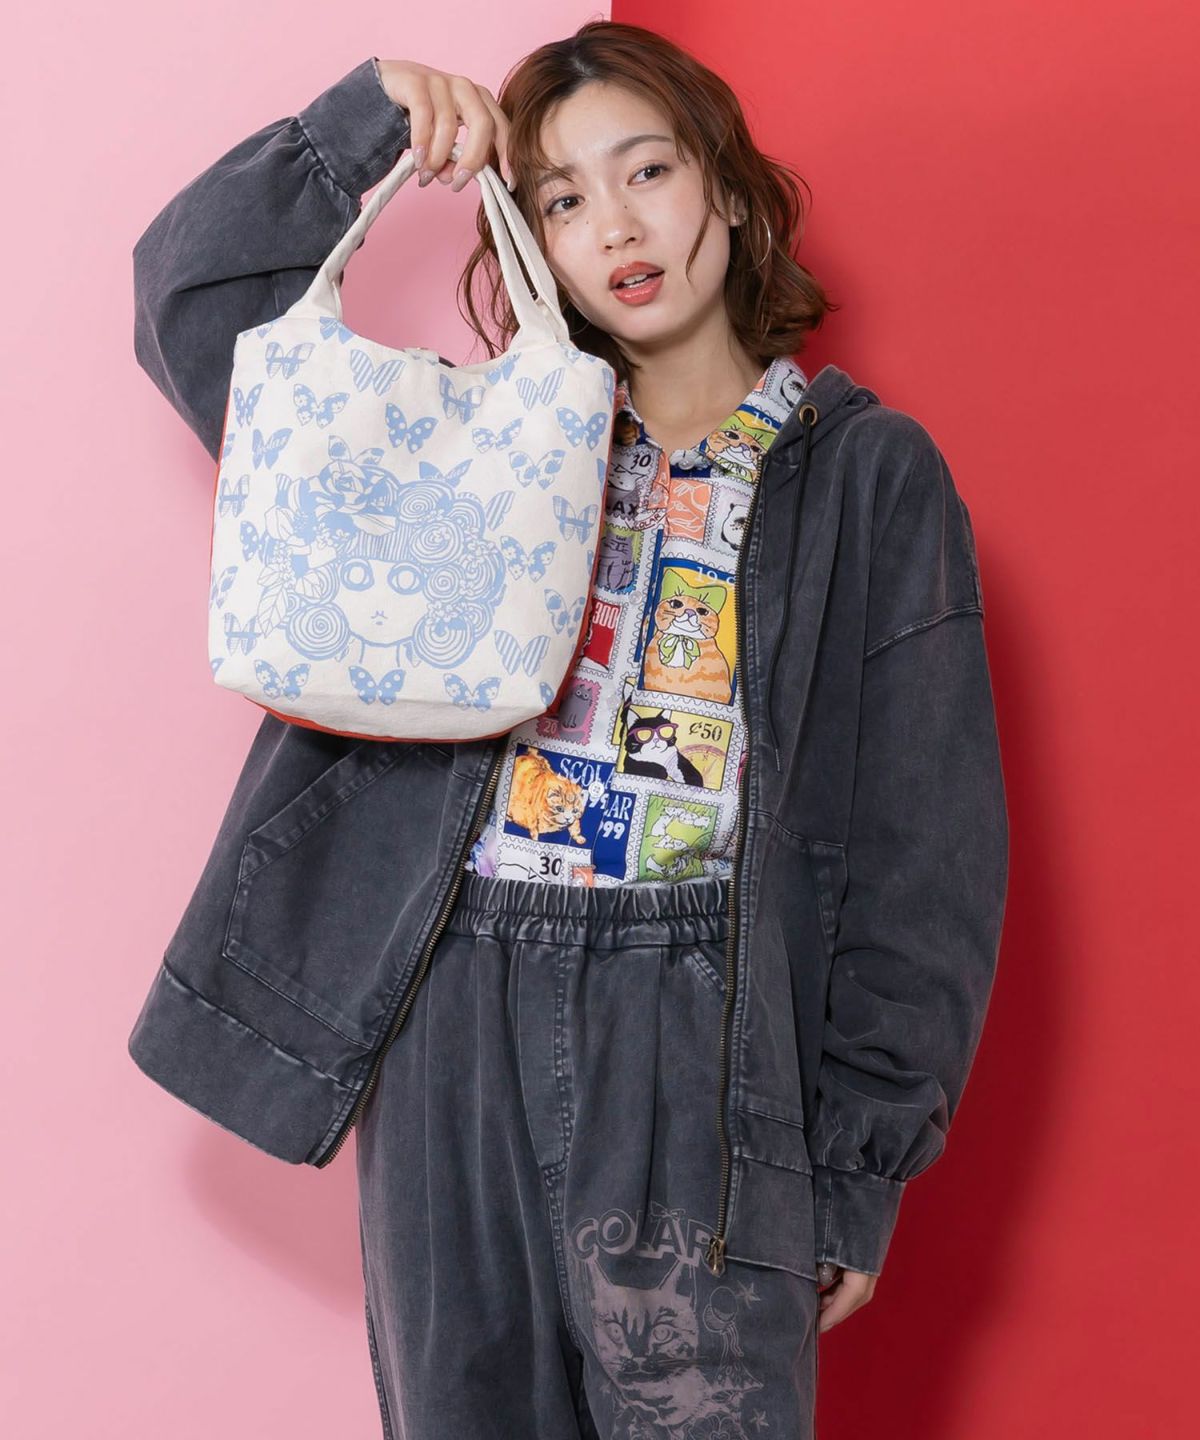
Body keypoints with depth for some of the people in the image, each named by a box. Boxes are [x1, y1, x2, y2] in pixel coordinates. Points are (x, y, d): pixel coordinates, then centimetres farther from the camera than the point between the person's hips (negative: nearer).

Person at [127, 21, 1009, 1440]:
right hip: (452, 1018, 3)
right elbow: (191, 285, 11)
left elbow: (923, 853, 0)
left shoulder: (868, 471, 3)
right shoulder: (488, 437, 11)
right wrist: (366, 122, -2)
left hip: (696, 1050, -2)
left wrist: (862, 1166, -2)